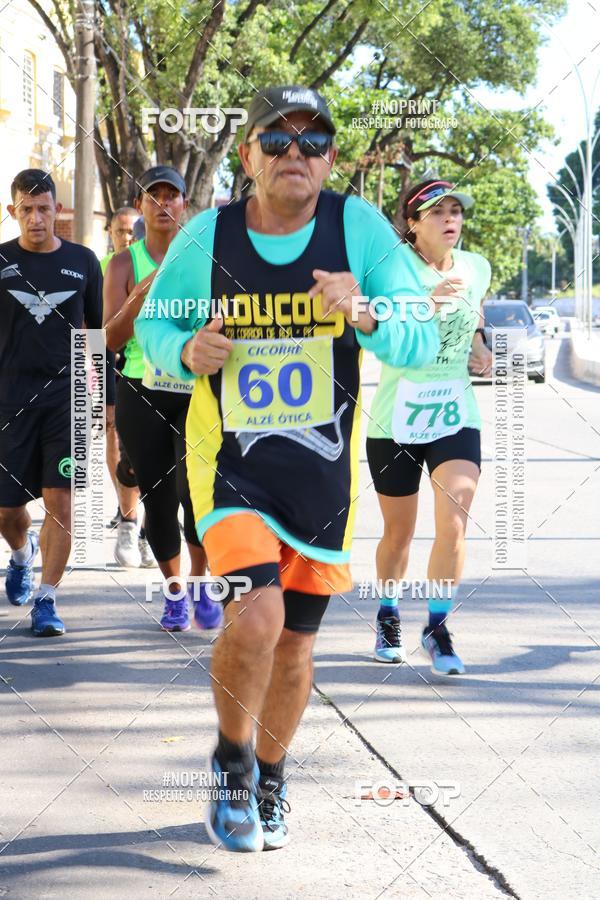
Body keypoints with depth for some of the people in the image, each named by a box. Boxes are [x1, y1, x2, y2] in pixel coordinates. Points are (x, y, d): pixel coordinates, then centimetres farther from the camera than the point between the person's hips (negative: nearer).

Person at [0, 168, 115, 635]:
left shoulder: (82, 262, 5)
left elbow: (99, 333, 11)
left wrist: (109, 397, 8)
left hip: (67, 396, 0)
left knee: (59, 499, -9)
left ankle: (46, 599, -1)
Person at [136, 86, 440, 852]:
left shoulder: (358, 227, -9)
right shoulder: (206, 238, -8)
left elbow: (421, 342, -11)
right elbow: (152, 323, 7)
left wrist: (364, 317, -32)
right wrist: (185, 350, -15)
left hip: (324, 469, 2)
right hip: (231, 463, -2)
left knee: (294, 640, 13)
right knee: (255, 616, -23)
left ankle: (268, 781, 40)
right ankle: (232, 759, 7)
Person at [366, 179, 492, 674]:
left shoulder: (477, 267, 4)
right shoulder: (395, 263, -10)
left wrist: (479, 346, 5)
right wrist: (425, 300, -41)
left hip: (457, 415, 3)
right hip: (396, 417, -2)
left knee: (454, 524, -14)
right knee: (398, 532, 10)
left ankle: (438, 628, 1)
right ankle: (388, 619, 34)